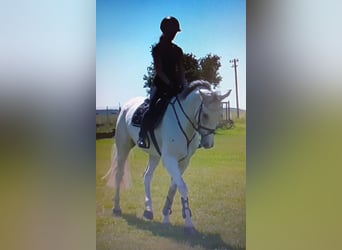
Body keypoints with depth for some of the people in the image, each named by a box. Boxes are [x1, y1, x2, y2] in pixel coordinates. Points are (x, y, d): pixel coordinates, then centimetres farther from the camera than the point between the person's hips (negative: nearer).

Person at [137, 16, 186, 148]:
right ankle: (142, 137, -23)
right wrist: (169, 83, -22)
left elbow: (181, 69, 9)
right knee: (153, 106, -28)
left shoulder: (177, 50, 13)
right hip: (160, 84, -5)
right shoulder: (157, 49, -2)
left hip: (174, 84, 6)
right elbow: (158, 69, -12)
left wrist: (183, 85, -8)